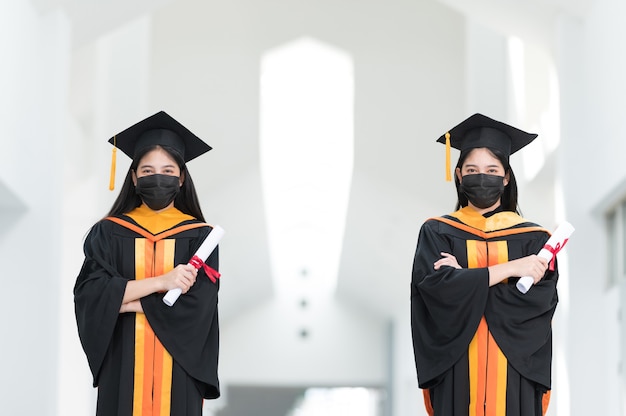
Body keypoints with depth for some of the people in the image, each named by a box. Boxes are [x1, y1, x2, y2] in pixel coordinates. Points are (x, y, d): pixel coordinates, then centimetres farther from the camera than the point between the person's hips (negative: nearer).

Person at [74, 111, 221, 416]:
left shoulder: (199, 236, 2)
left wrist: (123, 302, -11)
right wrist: (161, 282, -18)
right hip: (122, 369, 0)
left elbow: (197, 304, -11)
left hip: (178, 370, 0)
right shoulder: (108, 233, 4)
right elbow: (89, 293, -10)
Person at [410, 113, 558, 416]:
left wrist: (464, 280, -11)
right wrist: (509, 269, -13)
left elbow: (541, 298, -8)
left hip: (514, 372, 1)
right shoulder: (437, 233, 6)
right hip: (457, 373, 0)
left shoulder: (533, 239, 7)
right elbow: (435, 288, -11)